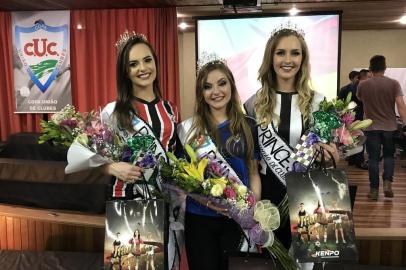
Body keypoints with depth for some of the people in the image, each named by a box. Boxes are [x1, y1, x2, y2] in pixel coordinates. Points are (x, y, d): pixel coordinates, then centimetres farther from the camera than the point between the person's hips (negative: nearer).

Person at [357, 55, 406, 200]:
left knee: (373, 158, 6)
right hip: (389, 127, 0)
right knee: (389, 155, 18)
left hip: (371, 127, 0)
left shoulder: (362, 85, -5)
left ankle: (374, 189, 7)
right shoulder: (393, 83, -8)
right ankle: (387, 182, 1)